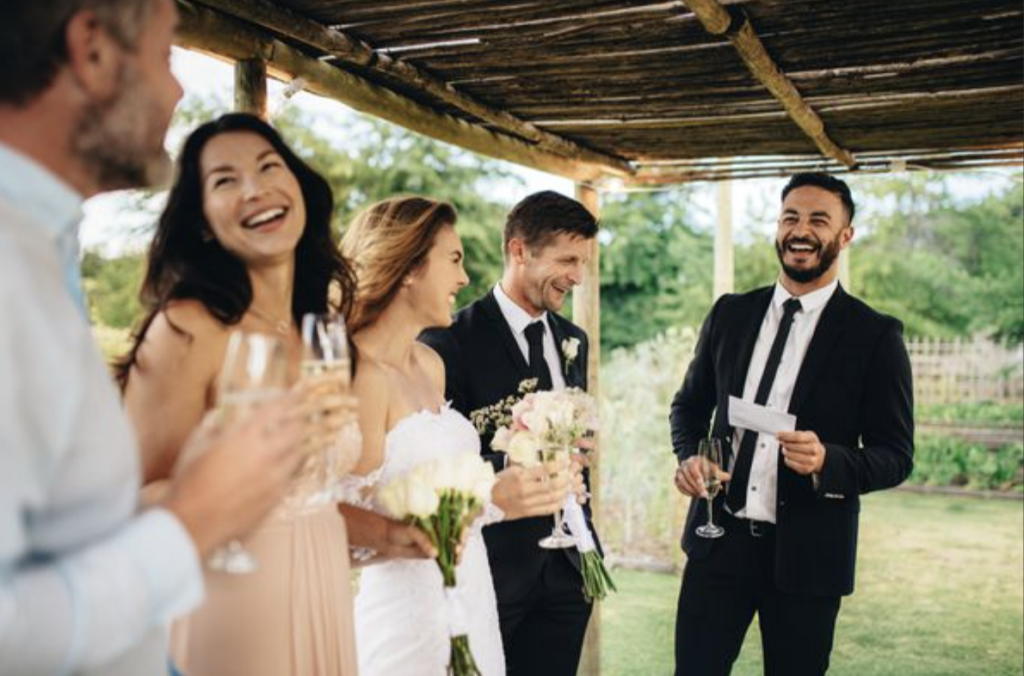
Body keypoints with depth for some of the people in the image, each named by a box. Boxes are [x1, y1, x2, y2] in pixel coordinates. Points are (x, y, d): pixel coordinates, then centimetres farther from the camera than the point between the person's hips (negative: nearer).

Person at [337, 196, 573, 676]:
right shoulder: (361, 373, -18)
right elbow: (357, 522, -21)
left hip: (469, 600, 8)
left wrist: (516, 461, 4)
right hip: (409, 614, -8)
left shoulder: (430, 364, 8)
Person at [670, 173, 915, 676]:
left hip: (807, 554, -2)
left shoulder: (875, 336, -5)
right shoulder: (730, 314, 6)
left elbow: (896, 456, -4)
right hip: (718, 540, 3)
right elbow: (690, 404, 16)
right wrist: (689, 455, -5)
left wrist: (827, 461, -24)